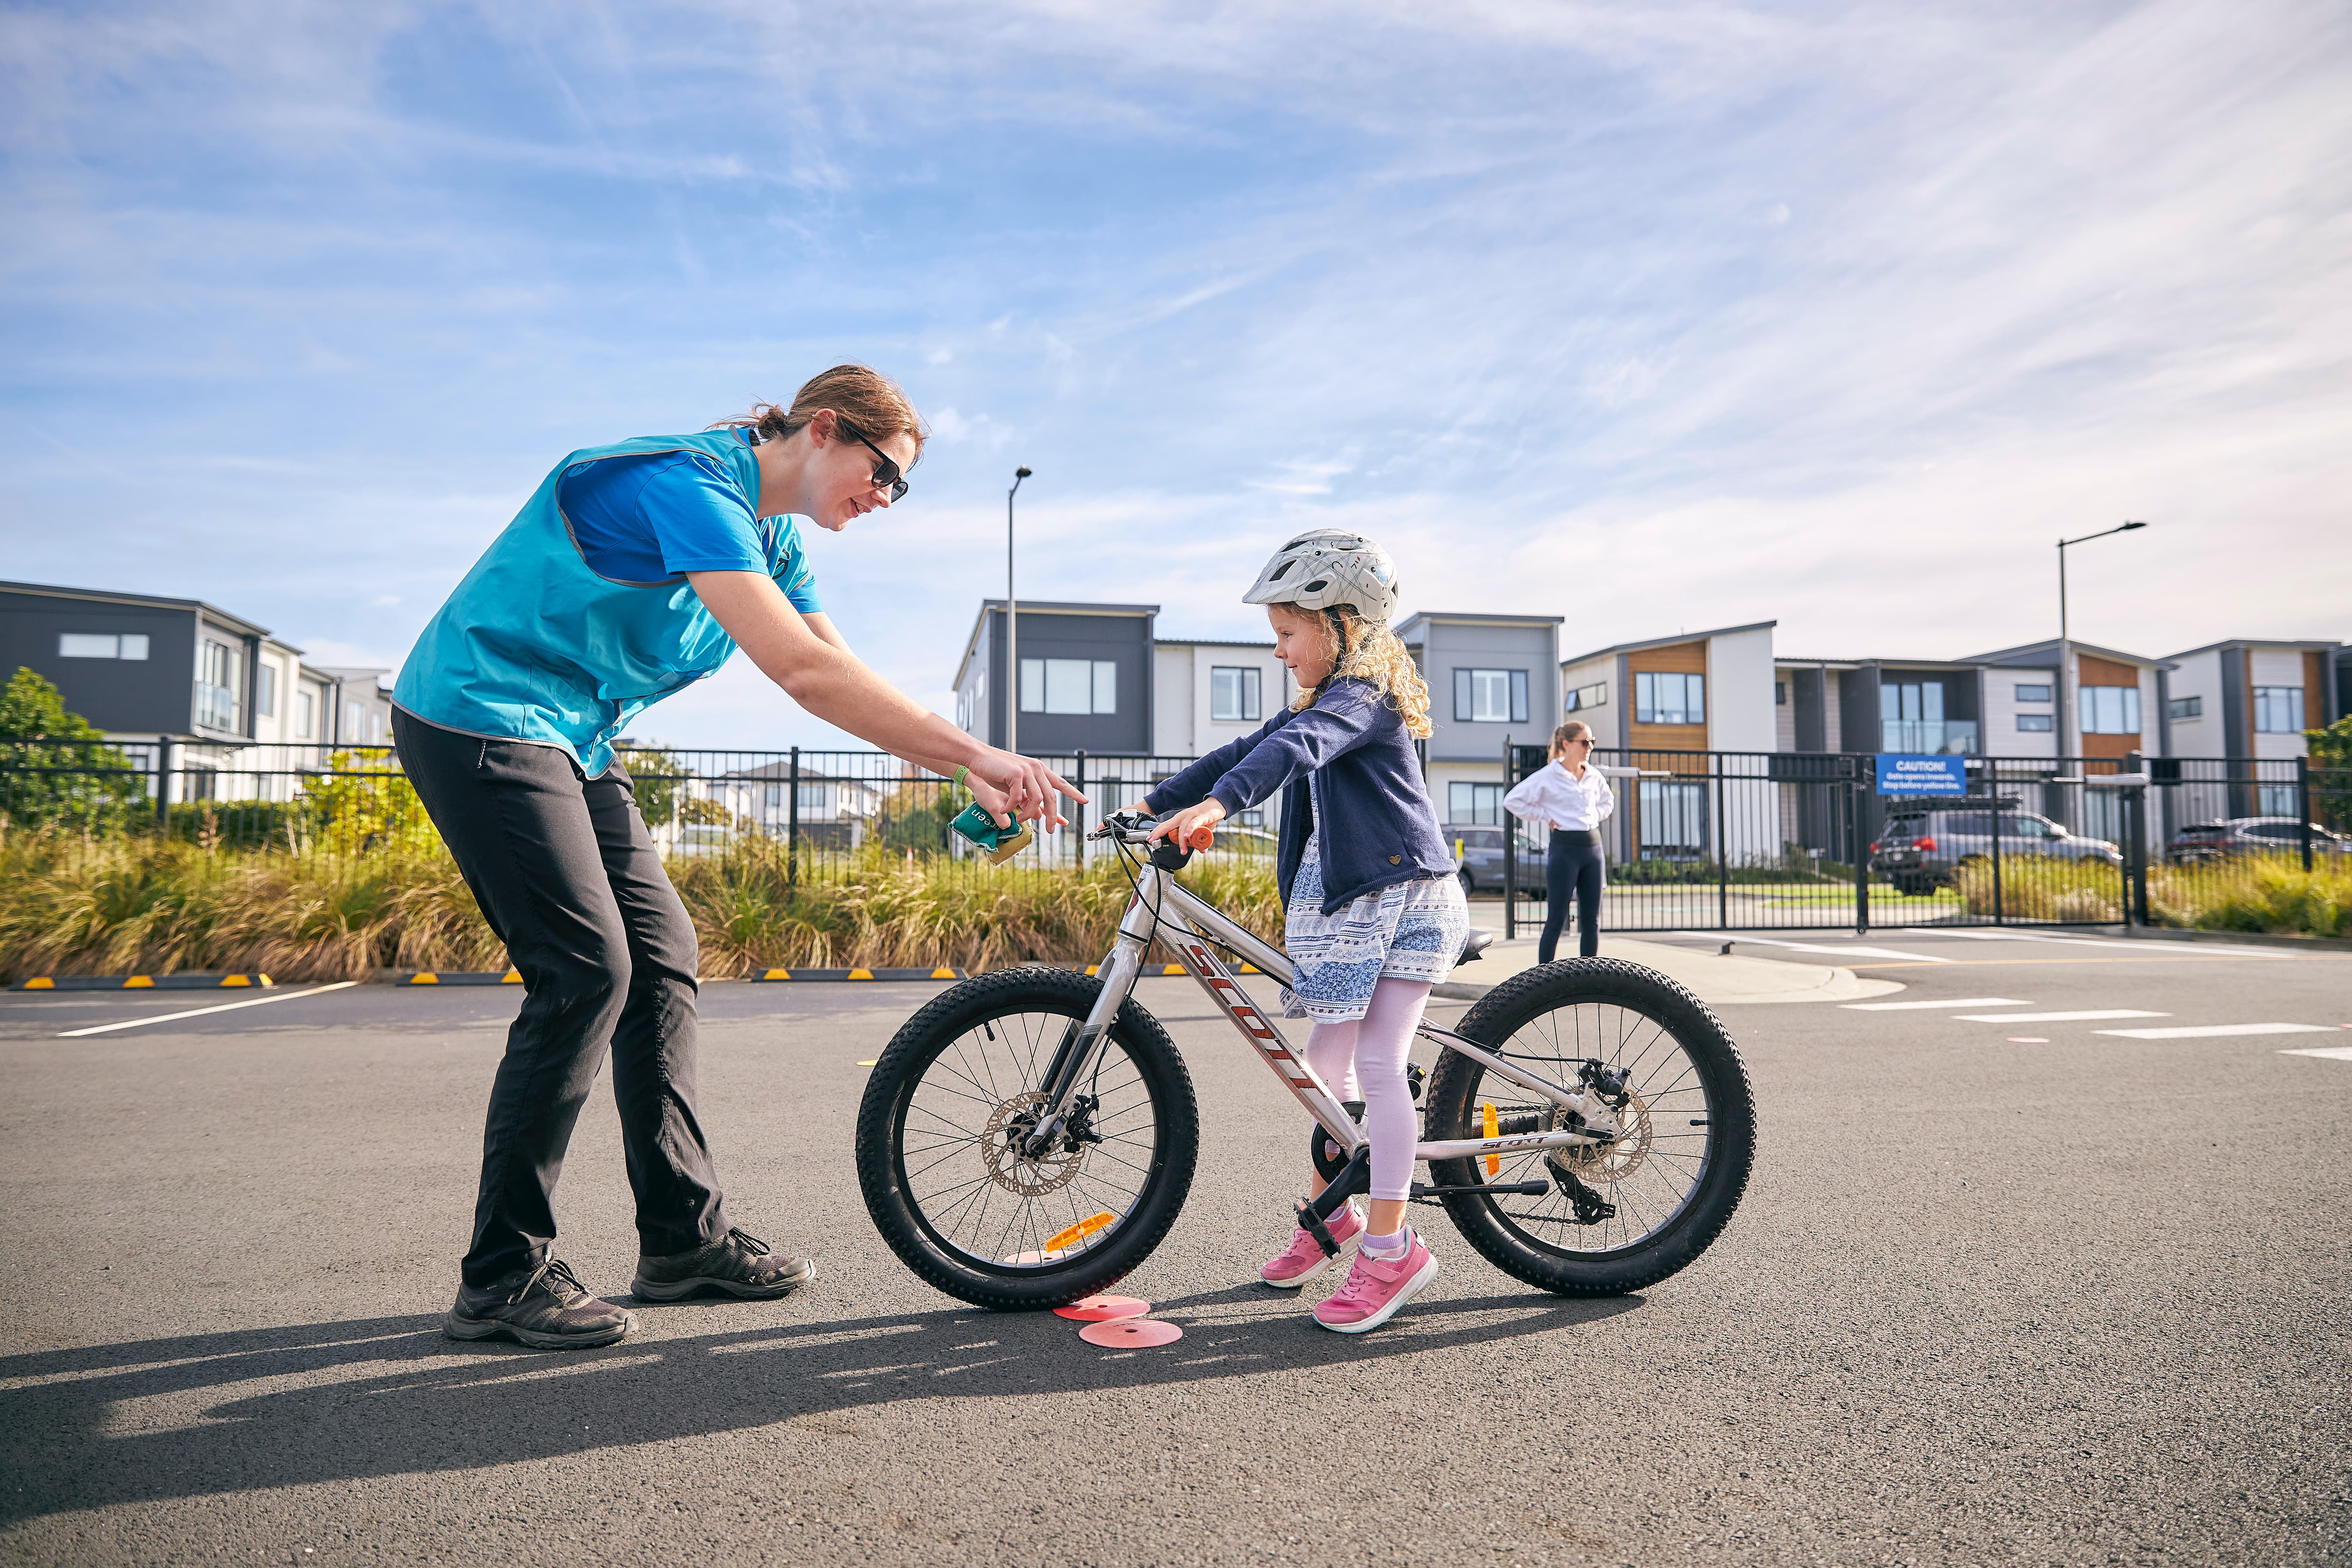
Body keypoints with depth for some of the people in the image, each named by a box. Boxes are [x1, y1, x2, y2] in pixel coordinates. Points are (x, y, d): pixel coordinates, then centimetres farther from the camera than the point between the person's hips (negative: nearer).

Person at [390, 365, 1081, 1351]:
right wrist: (974, 753, -34)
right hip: (479, 720, -10)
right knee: (585, 974, -15)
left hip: (571, 742, 10)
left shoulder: (768, 534, 9)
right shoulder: (687, 485, -23)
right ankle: (501, 1279, -2)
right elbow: (802, 671, -35)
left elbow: (848, 685, 6)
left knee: (660, 955, 4)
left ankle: (685, 1240, 12)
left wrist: (965, 775, -6)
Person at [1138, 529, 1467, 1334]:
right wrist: (1154, 804, 11)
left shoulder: (1363, 698, -15)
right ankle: (1330, 1210, 28)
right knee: (1328, 1055, 14)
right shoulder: (1316, 705, 16)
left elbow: (1294, 749, -34)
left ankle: (1389, 1245, -4)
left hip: (1402, 895, -10)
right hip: (1339, 898, 10)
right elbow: (1244, 751, 16)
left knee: (1378, 1061, -11)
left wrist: (1217, 806, -49)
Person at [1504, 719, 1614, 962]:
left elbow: (1608, 801, 29)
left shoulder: (1595, 776, 10)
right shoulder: (1548, 776, -7)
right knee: (1556, 920, -4)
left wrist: (1594, 817, 11)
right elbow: (1512, 801, -8)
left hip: (1593, 846, 6)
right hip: (1564, 849, -6)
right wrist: (1547, 817, -7)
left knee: (1592, 921, 7)